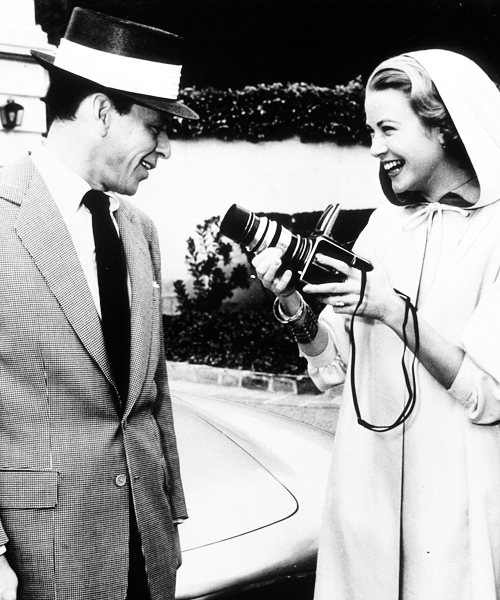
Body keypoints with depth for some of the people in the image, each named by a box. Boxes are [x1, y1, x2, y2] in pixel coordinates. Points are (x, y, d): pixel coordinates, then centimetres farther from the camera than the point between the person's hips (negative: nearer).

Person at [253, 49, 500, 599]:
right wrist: (291, 305, -12)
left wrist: (392, 309, -23)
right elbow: (332, 369, 5)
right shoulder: (383, 225, 5)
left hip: (454, 505, -5)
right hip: (366, 487, 5)